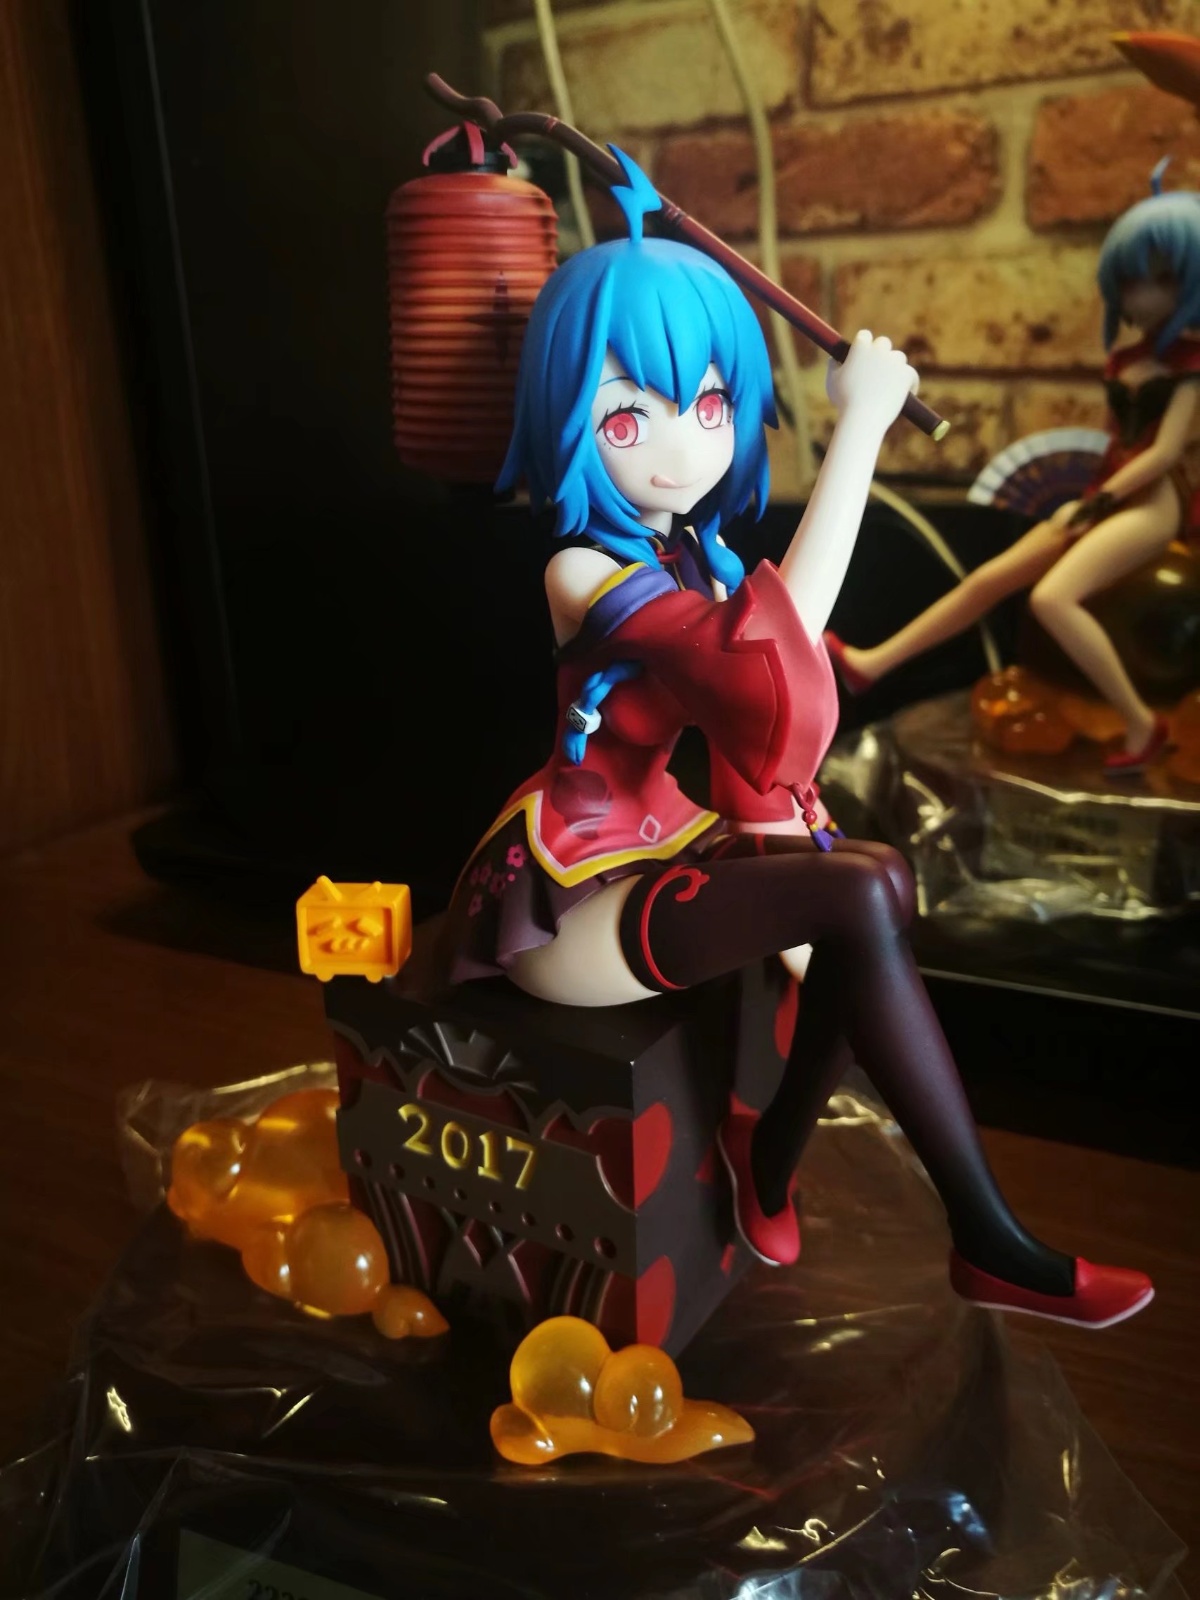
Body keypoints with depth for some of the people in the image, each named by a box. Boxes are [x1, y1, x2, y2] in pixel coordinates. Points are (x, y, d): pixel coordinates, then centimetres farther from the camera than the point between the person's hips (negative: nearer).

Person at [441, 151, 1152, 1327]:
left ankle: (768, 1163, 6)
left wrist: (797, 864, -5)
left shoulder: (684, 548, 4)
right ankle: (989, 1245, -9)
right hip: (567, 898, -8)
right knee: (858, 905, -23)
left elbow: (755, 734, 6)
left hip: (644, 847, 8)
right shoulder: (582, 572, -22)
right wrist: (860, 423, -32)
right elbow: (768, 668, -37)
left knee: (882, 882, -8)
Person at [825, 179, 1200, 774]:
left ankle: (1142, 724, -21)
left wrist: (1094, 503, -12)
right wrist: (1090, 501, 5)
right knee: (988, 578, 2)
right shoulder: (1124, 359, 15)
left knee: (1052, 596, -32)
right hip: (1108, 497, 8)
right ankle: (868, 664, 7)